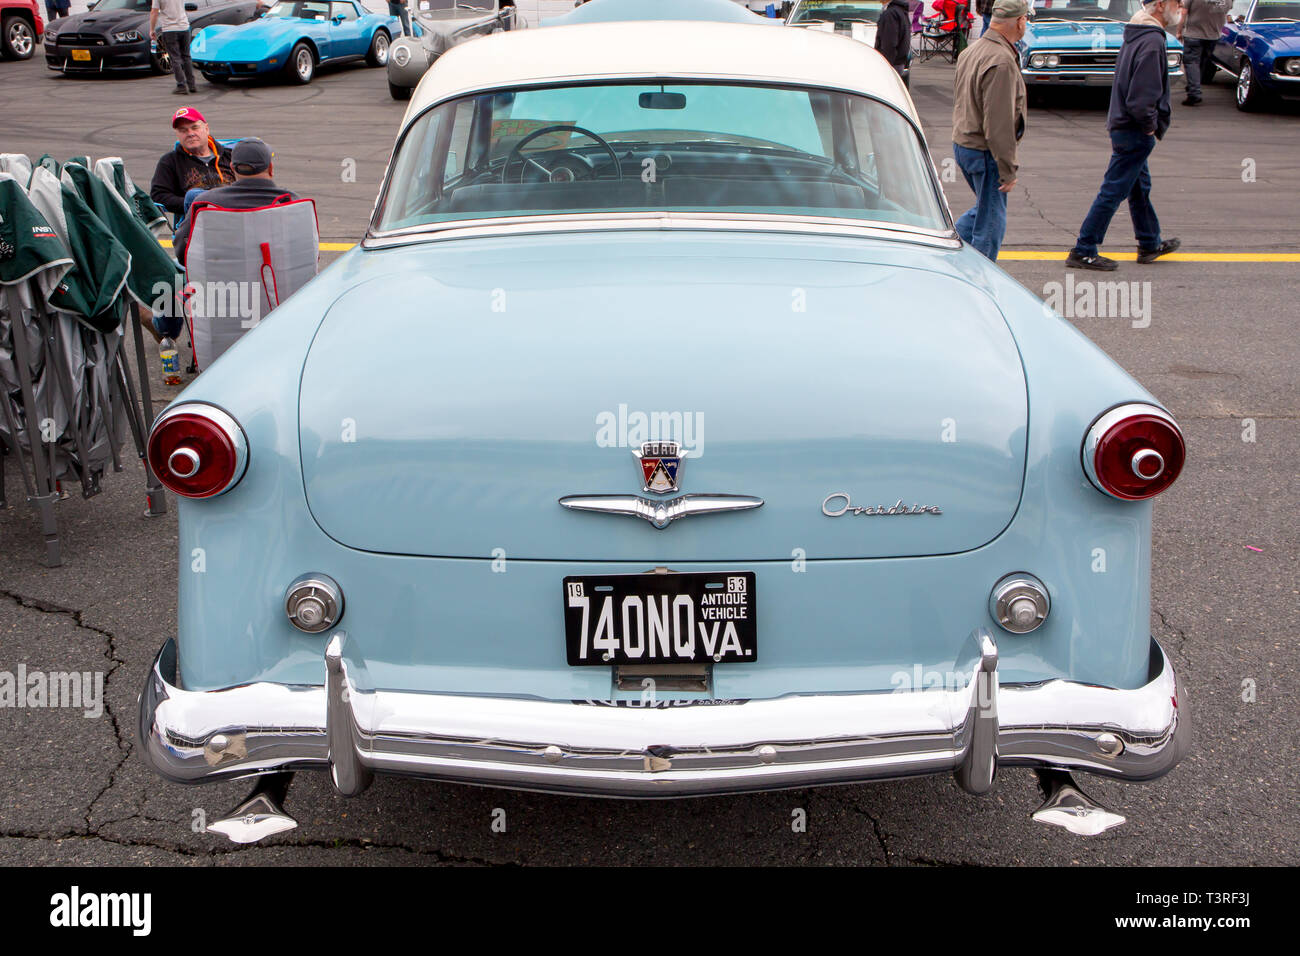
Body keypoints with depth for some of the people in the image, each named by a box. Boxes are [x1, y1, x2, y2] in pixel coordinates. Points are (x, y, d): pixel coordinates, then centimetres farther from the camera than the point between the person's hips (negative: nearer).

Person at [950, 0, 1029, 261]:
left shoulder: (970, 51, 8)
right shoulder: (1002, 61, -23)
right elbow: (998, 123, -25)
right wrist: (1008, 170, -19)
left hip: (962, 143, 9)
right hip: (984, 152, -9)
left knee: (985, 209, 25)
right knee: (991, 223, 2)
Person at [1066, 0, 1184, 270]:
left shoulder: (1135, 35, 10)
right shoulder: (1152, 42, -21)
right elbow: (1141, 98, -27)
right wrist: (1151, 126, -13)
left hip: (1122, 125, 10)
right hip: (1135, 131, -10)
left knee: (1140, 188, 21)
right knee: (1113, 192, -4)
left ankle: (1150, 244, 34)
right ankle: (1083, 252, 1)